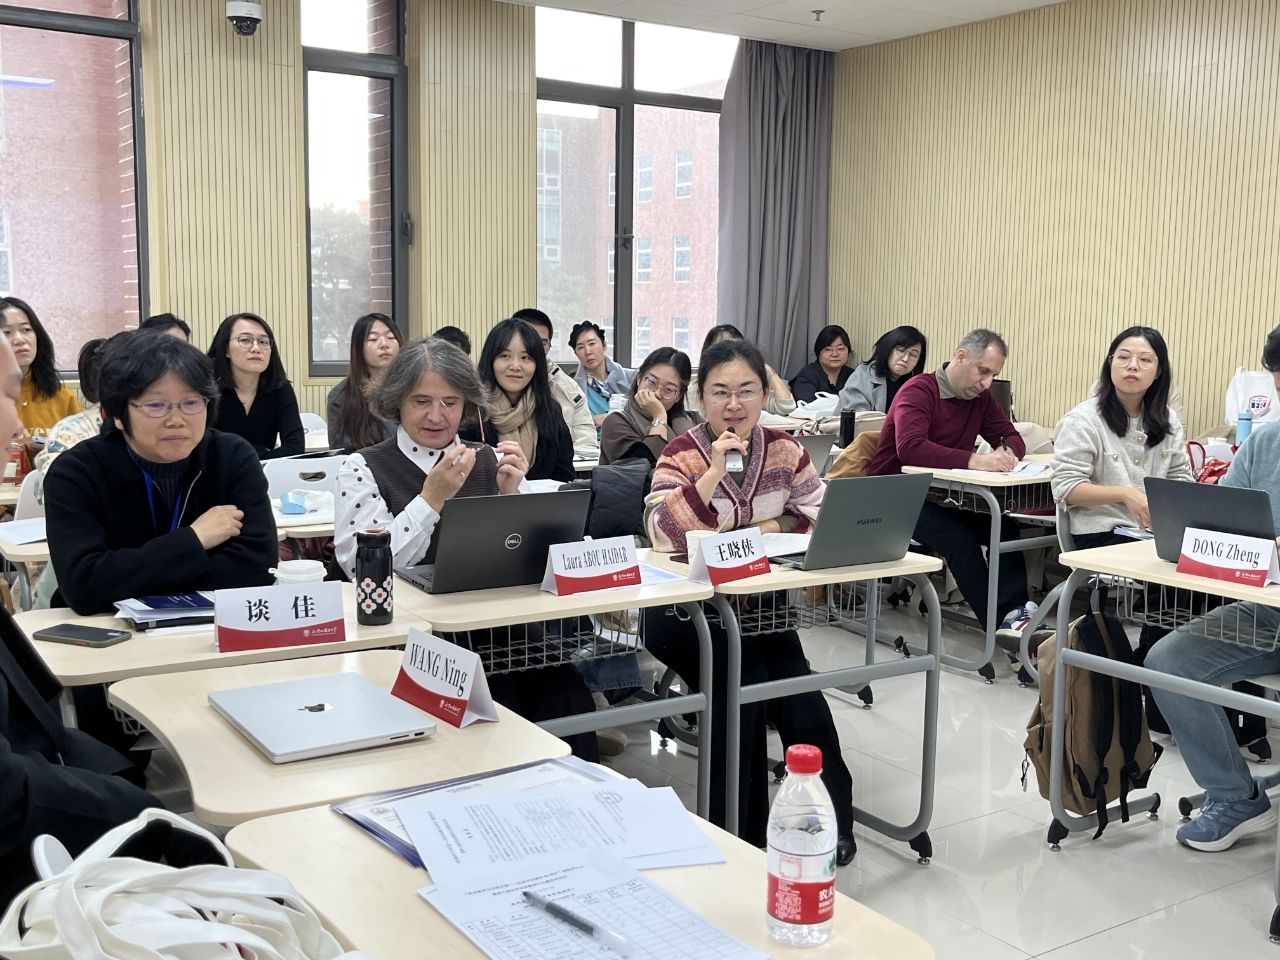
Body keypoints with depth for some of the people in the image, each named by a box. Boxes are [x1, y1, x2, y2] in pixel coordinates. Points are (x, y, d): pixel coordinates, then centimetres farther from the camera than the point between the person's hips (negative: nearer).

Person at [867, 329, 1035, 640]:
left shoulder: (980, 398, 9)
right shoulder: (918, 391, -13)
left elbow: (1013, 438, 12)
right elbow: (909, 448, -30)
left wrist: (1006, 452, -15)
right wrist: (973, 460, -39)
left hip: (941, 496, 7)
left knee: (1005, 527, -18)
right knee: (959, 537, -30)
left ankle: (1014, 611, -24)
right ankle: (997, 623, -26)